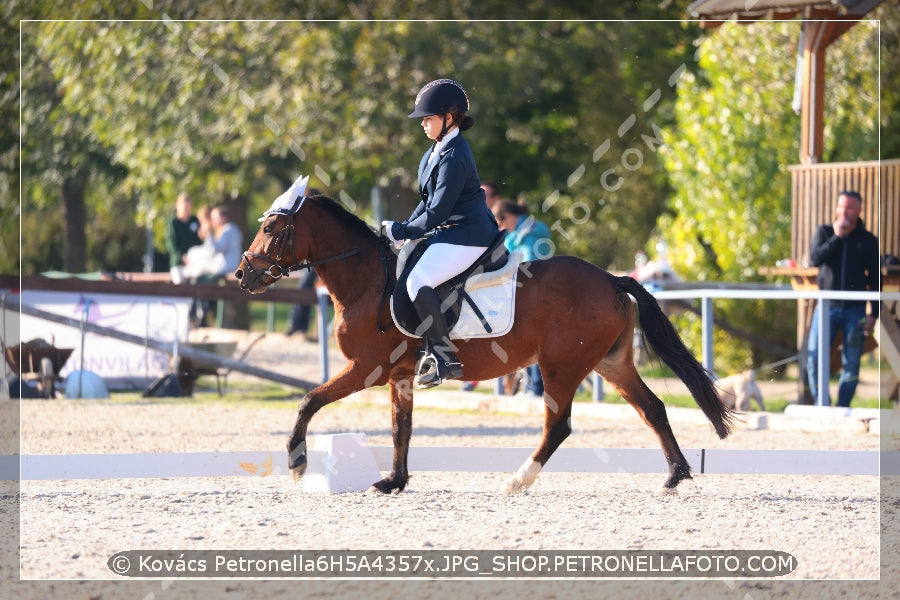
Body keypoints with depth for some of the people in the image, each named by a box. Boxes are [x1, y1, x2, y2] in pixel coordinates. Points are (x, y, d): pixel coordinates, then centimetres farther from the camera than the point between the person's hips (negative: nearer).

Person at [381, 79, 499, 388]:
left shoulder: (454, 158, -20)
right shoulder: (438, 150, 12)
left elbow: (438, 211, -20)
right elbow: (429, 200, 18)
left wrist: (401, 231, -11)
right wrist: (404, 230, 7)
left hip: (467, 235, -11)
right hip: (451, 232, 11)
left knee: (417, 281, -25)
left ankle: (446, 359, -22)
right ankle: (433, 348, 15)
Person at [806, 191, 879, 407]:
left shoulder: (868, 241, 5)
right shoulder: (824, 233, 6)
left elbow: (875, 280, 6)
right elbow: (815, 258, -11)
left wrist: (874, 313, -1)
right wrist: (837, 237, -15)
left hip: (855, 309, 0)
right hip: (827, 306, 0)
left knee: (851, 364, 0)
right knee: (815, 359, -7)